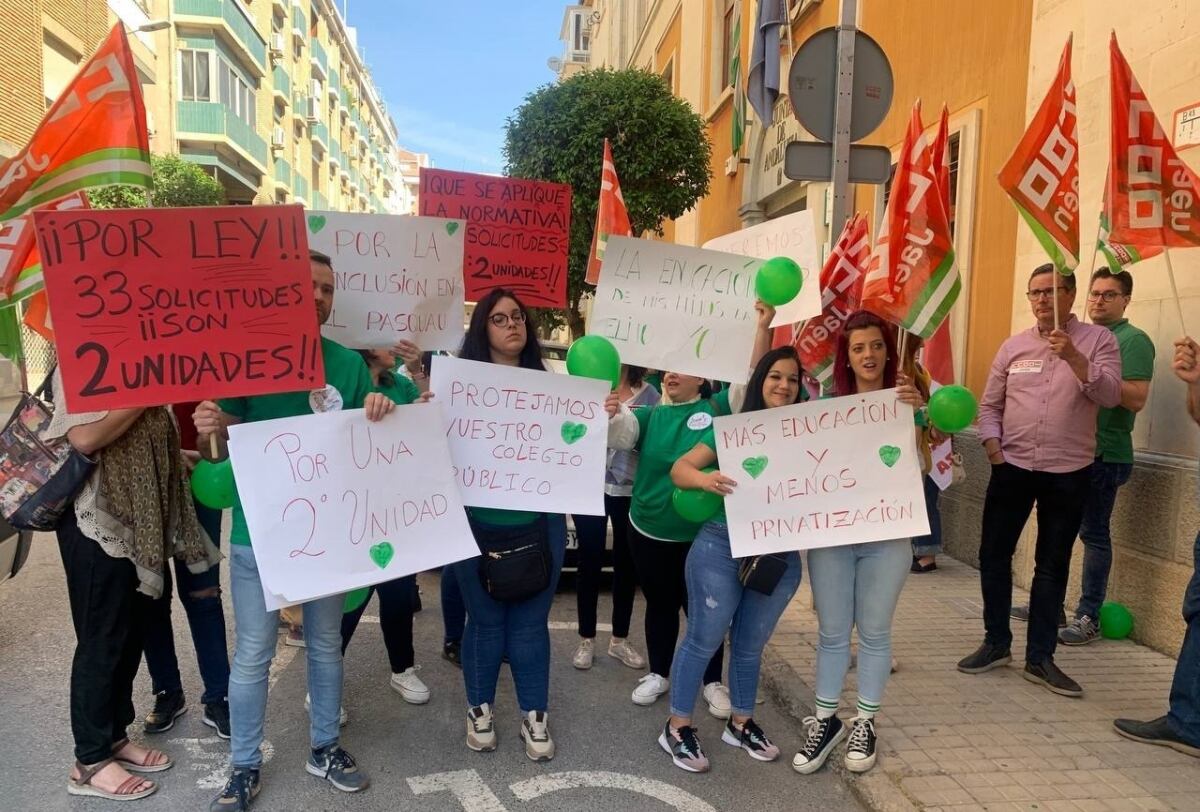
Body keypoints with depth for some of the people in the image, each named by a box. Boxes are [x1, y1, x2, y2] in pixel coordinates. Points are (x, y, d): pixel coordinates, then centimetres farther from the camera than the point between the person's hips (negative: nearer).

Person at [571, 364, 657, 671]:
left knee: (626, 563, 11)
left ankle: (619, 639, 27)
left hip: (632, 490, 1)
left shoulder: (649, 394, 1)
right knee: (590, 562, 6)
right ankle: (586, 639, 22)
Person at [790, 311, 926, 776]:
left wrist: (918, 416, -23)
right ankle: (825, 721, 23)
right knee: (832, 633, 9)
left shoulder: (905, 401, 0)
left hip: (886, 536, 0)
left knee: (874, 633, 10)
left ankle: (865, 724, 26)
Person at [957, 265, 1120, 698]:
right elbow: (990, 404, 9)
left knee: (1052, 565, 7)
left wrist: (1073, 357, -25)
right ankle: (996, 643, 22)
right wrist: (991, 443, -6)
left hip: (1069, 473, -2)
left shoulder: (1097, 340, -1)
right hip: (1012, 466, 2)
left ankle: (1040, 658, 18)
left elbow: (1110, 396, -14)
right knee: (993, 554, 5)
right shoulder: (1014, 346, 6)